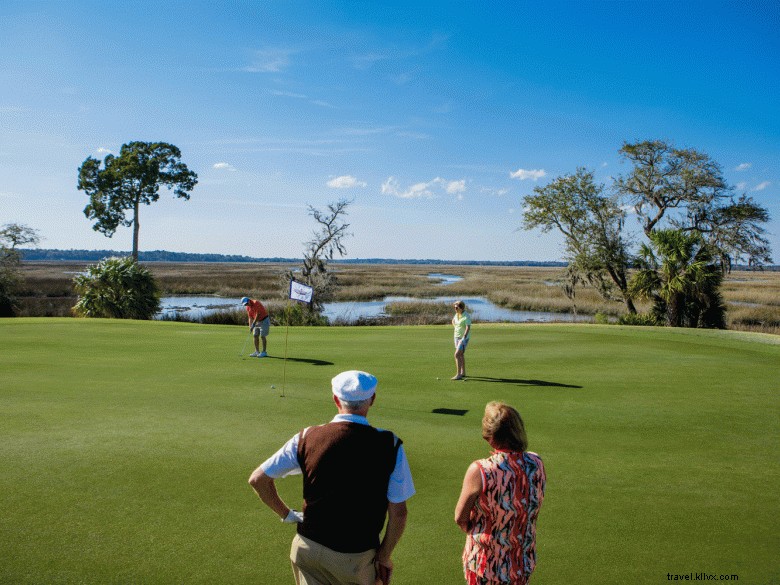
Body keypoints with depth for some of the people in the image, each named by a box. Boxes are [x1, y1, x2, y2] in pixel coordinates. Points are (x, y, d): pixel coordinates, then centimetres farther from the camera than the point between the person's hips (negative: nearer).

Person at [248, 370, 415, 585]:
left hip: (308, 549, 2)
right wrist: (385, 556, 3)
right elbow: (398, 513, -11)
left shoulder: (307, 438, -8)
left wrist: (286, 514, 7)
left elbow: (258, 479, -2)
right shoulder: (389, 445, -14)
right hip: (359, 558, -1)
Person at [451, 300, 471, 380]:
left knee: (457, 355, -16)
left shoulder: (466, 316, -21)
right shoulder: (457, 314, 3)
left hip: (463, 338, -8)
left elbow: (468, 328, -30)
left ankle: (458, 374, -14)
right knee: (461, 355, 16)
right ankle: (463, 373, 27)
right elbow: (453, 321, 26)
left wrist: (463, 338, -38)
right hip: (457, 336, 8)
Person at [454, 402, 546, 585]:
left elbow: (460, 518, -14)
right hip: (524, 564, 4)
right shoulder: (536, 464, -13)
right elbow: (534, 507, 3)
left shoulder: (479, 471, -28)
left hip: (486, 566, -4)